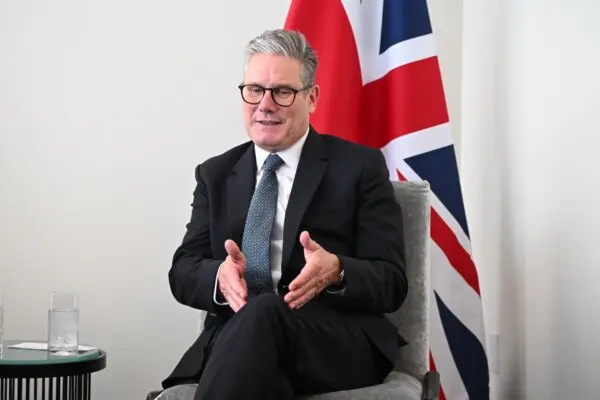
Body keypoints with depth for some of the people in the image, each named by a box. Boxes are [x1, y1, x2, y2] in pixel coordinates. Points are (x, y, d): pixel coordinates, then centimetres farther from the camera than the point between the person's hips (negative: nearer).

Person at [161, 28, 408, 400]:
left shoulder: (360, 166, 6)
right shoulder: (216, 174, 18)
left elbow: (392, 283, 0)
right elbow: (183, 272, 9)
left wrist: (336, 272, -23)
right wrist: (220, 276, -16)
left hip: (340, 342, -2)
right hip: (233, 340, 2)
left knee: (262, 314, -36)